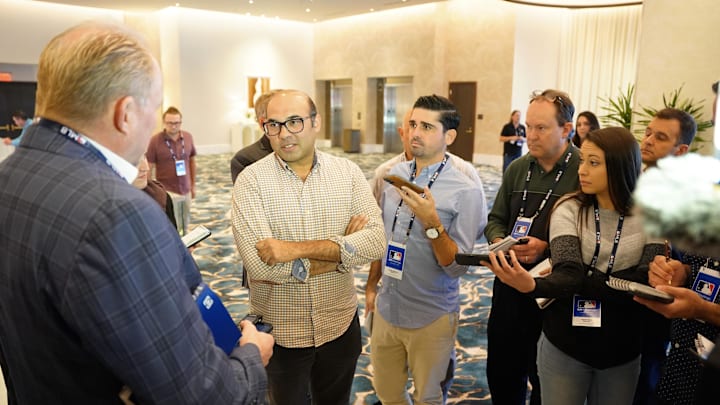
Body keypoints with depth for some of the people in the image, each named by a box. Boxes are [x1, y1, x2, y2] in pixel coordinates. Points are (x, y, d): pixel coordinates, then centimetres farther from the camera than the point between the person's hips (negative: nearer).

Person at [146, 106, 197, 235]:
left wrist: (193, 185, 14)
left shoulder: (188, 137, 1)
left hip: (186, 190, 4)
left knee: (185, 226, 13)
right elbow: (149, 168, -5)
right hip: (167, 191, -4)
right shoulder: (155, 140, -11)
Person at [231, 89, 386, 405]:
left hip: (340, 325, 3)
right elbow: (259, 264, -24)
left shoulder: (347, 172, -5)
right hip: (278, 332, -2)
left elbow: (376, 241, -16)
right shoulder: (251, 180, -13)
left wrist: (297, 249, -26)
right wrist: (341, 250, -17)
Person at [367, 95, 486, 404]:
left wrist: (431, 222, -31)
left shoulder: (466, 191, -17)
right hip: (386, 308, 5)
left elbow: (458, 266, -18)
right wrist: (372, 284, 14)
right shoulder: (393, 174, -1)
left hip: (431, 318, -5)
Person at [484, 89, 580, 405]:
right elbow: (495, 220, 12)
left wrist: (547, 248, -24)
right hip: (509, 287, 5)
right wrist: (499, 241, -8)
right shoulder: (517, 168, 6)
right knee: (500, 373, 20)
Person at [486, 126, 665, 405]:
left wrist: (581, 283, -24)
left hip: (622, 351, 1)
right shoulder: (569, 209, -9)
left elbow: (648, 283, -17)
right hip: (564, 345, -1)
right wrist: (533, 285, -43)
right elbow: (568, 273, -22)